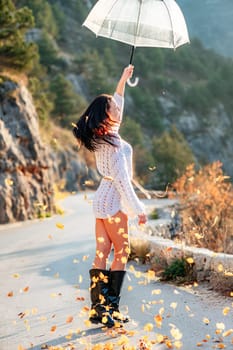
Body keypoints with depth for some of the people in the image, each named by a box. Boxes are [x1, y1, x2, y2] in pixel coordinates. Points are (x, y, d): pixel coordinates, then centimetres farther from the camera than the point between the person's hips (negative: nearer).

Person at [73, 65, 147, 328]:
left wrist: (123, 81, 30)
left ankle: (98, 308, 9)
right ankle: (111, 309, -1)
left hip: (101, 200, 9)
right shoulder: (113, 142, -18)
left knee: (102, 254, 7)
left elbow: (114, 105, 26)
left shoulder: (99, 137, 8)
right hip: (114, 201, -9)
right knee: (121, 253, 0)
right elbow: (122, 179, -22)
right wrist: (138, 208, -19)